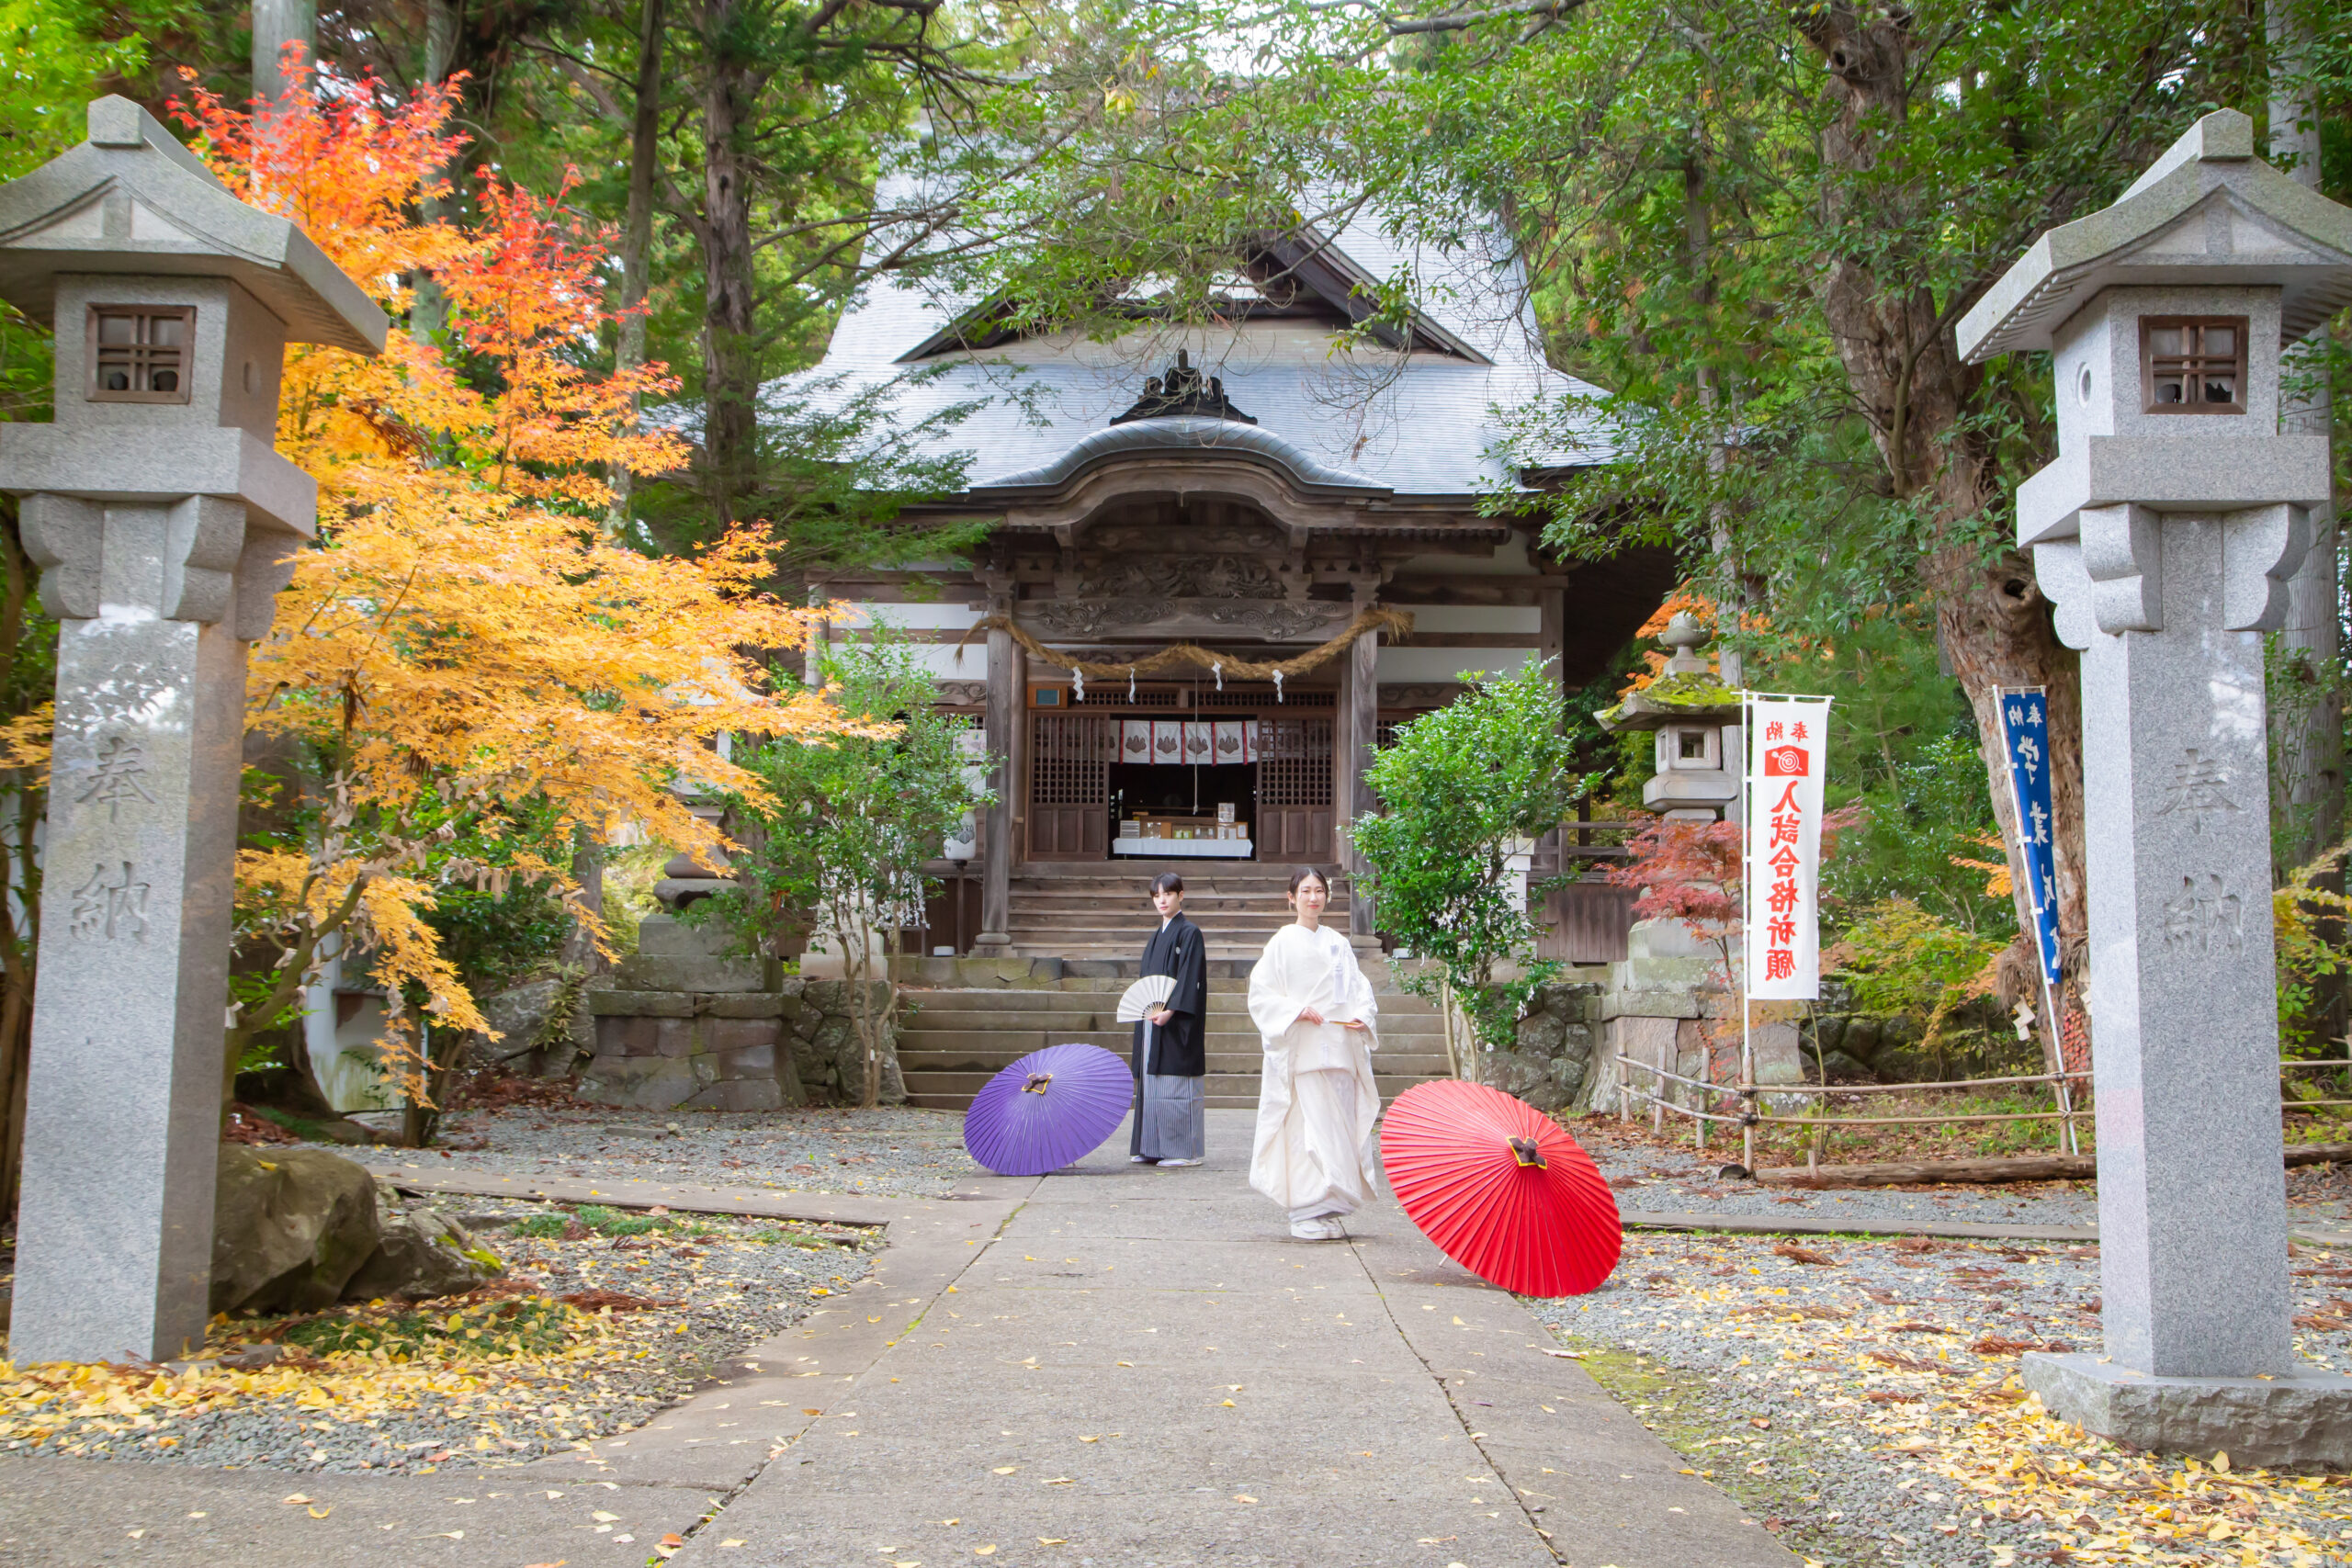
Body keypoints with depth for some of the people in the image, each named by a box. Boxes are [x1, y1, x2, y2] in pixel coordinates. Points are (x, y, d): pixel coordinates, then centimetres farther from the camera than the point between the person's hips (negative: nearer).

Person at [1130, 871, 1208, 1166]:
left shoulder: (1189, 933, -5)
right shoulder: (1156, 937, 18)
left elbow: (1191, 977, -14)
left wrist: (1170, 1010, -22)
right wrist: (1145, 1008, 6)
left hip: (1177, 1021, -8)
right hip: (1151, 1020, 8)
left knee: (1176, 1084, -7)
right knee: (1152, 1084, 8)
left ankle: (1185, 1150, -3)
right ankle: (1153, 1148, 13)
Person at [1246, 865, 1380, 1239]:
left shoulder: (1338, 943, 15)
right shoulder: (1283, 942, 2)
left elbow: (1359, 987, 15)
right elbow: (1261, 992, -2)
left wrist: (1363, 1016, -4)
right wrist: (1297, 1011, -15)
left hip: (1339, 1050, 5)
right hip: (1300, 1050, -4)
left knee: (1339, 1128, 3)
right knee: (1305, 1129, -8)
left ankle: (1329, 1210, 11)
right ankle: (1305, 1213, -3)